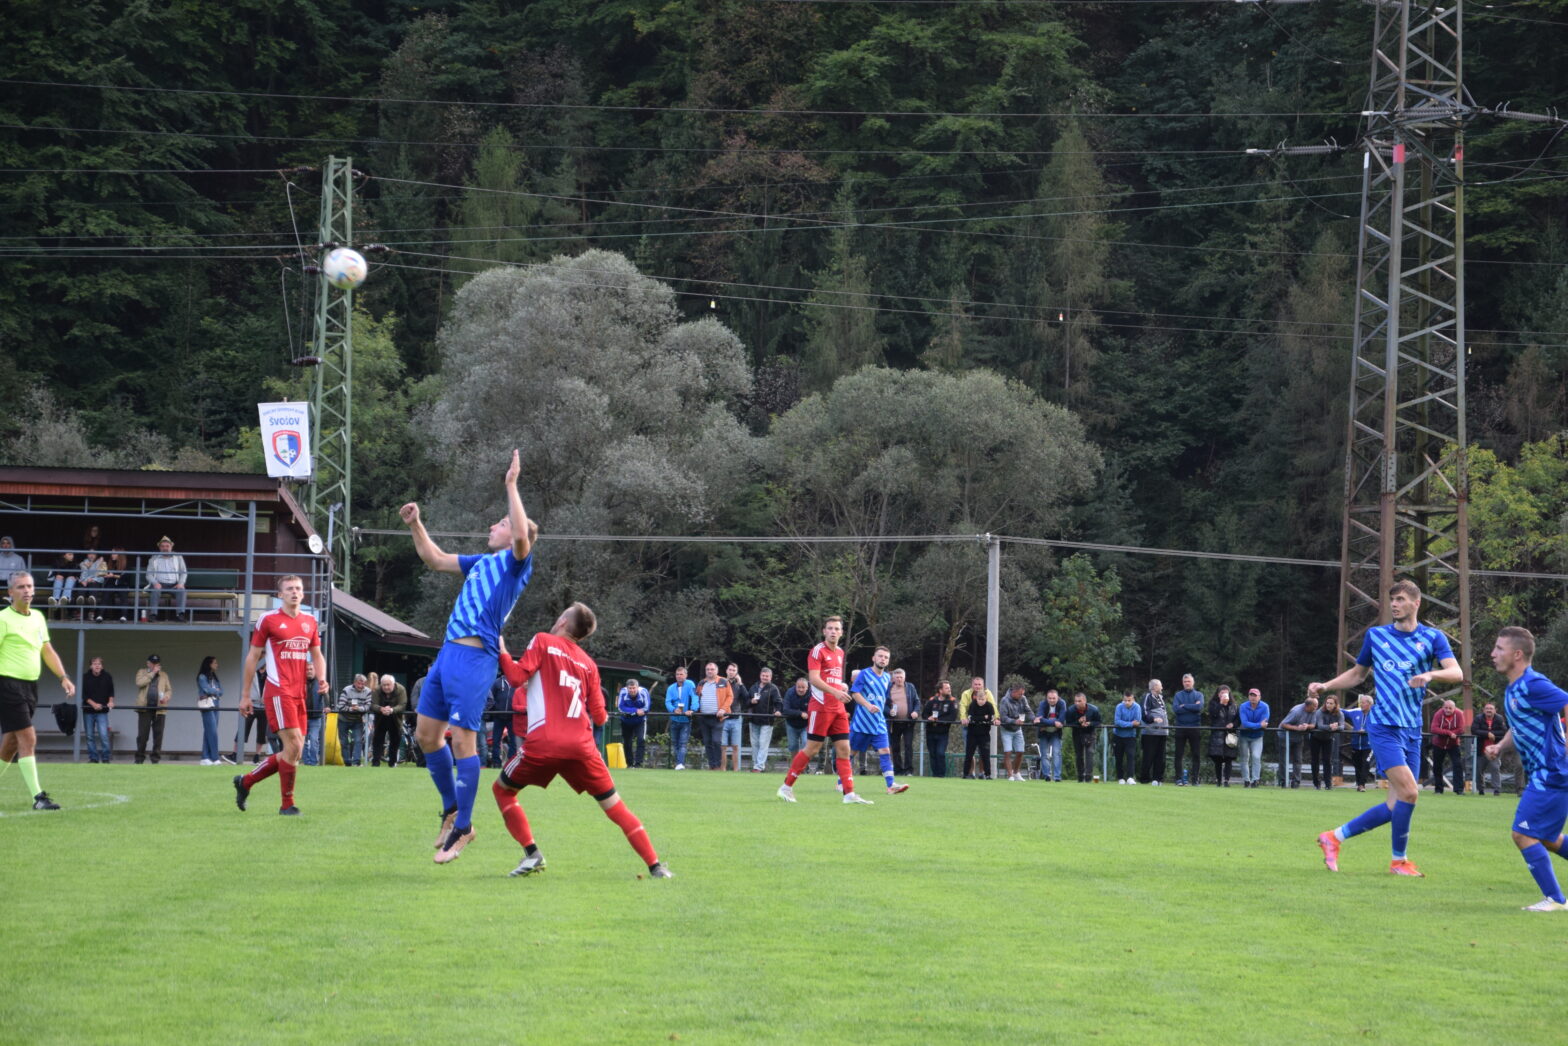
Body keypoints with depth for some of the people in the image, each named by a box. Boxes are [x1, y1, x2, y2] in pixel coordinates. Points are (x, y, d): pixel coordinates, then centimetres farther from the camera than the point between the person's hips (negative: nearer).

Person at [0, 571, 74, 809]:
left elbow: (48, 651, 21)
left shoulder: (38, 618, 14)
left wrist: (63, 677, 12)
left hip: (30, 686, 7)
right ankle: (38, 797, -15)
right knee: (28, 739, -13)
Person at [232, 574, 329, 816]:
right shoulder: (268, 620, -1)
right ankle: (287, 805, -2)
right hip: (278, 691, -6)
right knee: (294, 744, -14)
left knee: (294, 751, 5)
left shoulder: (310, 622, 14)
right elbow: (253, 657, 3)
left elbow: (316, 655, 22)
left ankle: (245, 782, 23)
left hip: (299, 693, 6)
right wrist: (245, 695, 2)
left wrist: (321, 678, 1)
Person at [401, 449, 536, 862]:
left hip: (475, 657, -9)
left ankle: (463, 828, -4)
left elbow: (523, 536, -23)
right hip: (449, 653, 9)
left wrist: (511, 485, -20)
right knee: (426, 735, 10)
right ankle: (452, 810, 22)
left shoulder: (517, 561, 0)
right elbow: (435, 559, 33)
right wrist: (416, 525, 22)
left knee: (462, 741, -10)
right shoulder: (481, 562, 24)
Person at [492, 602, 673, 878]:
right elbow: (599, 715, 15)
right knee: (614, 804, 11)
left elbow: (517, 677, -5)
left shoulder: (543, 641, 7)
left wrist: (502, 654, 11)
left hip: (544, 742, -3)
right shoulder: (588, 664, 17)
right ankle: (655, 865, 2)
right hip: (581, 744, 3)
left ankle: (531, 854, 4)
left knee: (502, 790, 19)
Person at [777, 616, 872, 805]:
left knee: (844, 749, 1)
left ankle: (849, 793, 1)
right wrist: (835, 692, -28)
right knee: (812, 749, -5)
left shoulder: (840, 652, 16)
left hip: (838, 709, 7)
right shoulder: (818, 651, -8)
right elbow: (813, 678, -18)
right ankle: (786, 787, 6)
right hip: (820, 707, -7)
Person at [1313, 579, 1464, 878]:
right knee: (1408, 792, -17)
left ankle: (1335, 837, 18)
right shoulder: (1376, 635, 7)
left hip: (1412, 730, 3)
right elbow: (1358, 673, 21)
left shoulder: (1433, 638, 4)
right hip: (1384, 726, -3)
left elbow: (1457, 673, -10)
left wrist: (1431, 675, -30)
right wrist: (1326, 686, 6)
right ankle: (1399, 860, 1)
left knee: (1396, 805, 2)